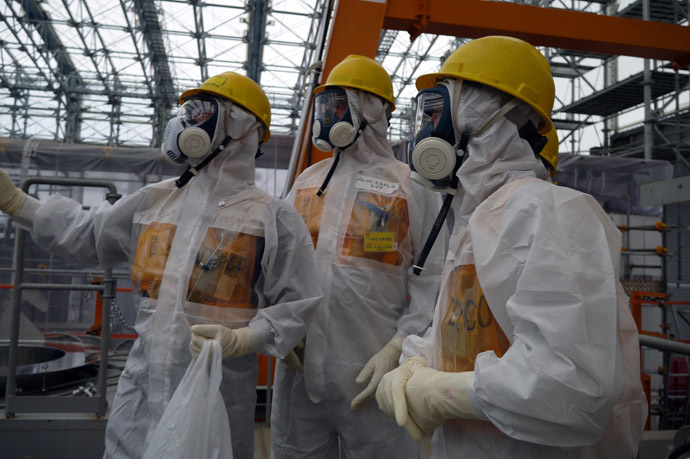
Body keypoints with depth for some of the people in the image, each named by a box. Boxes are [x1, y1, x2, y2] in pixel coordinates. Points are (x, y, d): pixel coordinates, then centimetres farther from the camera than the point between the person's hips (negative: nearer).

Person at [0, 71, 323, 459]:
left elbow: (296, 306, -7)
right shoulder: (154, 201, 9)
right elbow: (86, 235, 23)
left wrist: (239, 340, -20)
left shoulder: (273, 218, -7)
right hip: (142, 383, 5)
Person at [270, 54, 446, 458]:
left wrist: (397, 350, -13)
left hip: (372, 370, -4)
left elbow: (430, 281, -5)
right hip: (299, 364, 5)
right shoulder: (307, 181, 13)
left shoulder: (413, 186, -1)